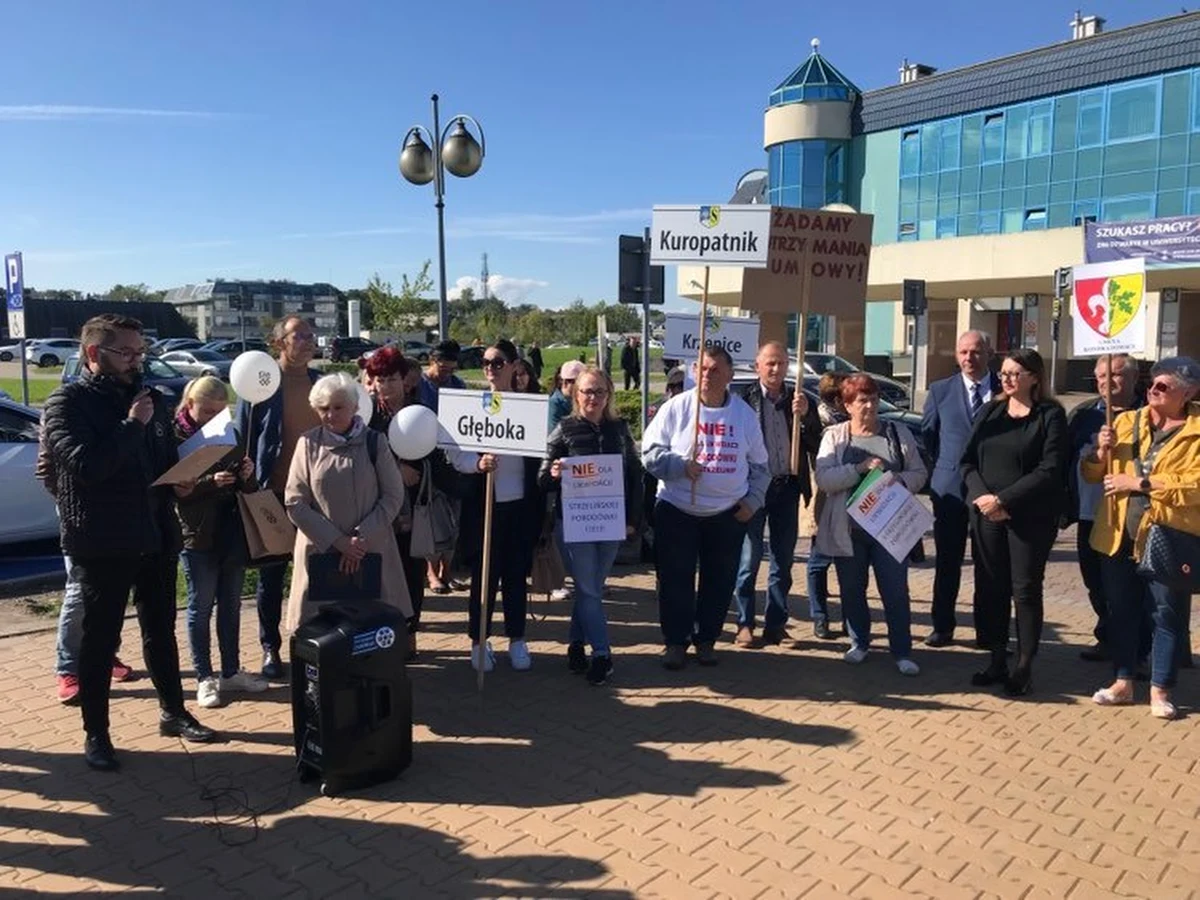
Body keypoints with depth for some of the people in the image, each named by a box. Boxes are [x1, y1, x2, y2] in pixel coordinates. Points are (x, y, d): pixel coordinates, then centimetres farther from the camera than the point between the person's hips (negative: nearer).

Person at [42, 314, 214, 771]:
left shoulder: (150, 399, 9)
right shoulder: (67, 403, -9)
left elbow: (172, 460, 17)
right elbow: (86, 465, -24)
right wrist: (131, 425, -19)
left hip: (156, 536, 6)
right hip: (102, 543, -5)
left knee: (161, 630, 17)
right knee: (100, 639, 5)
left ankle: (173, 713, 31)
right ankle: (95, 735, 19)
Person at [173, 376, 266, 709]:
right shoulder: (175, 438, -6)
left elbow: (247, 488, 13)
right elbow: (174, 489, -12)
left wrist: (247, 475, -9)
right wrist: (210, 482, -26)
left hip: (233, 532, 5)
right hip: (198, 535, -5)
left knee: (231, 605, 12)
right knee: (201, 608, 4)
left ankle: (231, 673, 22)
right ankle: (204, 678, 14)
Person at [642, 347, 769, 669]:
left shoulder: (745, 413, 4)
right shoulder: (676, 407, -4)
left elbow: (759, 465, 11)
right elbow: (650, 453, -6)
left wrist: (754, 500, 1)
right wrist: (680, 465, -21)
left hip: (729, 513, 2)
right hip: (677, 510, -2)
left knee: (720, 581, 9)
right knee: (676, 580, 3)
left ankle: (706, 640, 26)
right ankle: (675, 641, 19)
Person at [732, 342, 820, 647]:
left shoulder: (798, 400, 5)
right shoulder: (744, 399, -6)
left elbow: (815, 446, 2)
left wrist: (805, 416, -14)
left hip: (787, 486, 4)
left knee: (783, 561, 10)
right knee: (749, 559, 3)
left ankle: (775, 624, 21)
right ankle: (745, 624, 12)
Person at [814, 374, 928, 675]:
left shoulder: (898, 433, 6)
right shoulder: (834, 435, 1)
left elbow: (920, 473, 8)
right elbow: (823, 478, -11)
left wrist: (900, 480, -13)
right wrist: (860, 468, -21)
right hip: (847, 529, 0)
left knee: (896, 591, 2)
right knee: (852, 590, 11)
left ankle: (902, 651, 15)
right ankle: (859, 643, 30)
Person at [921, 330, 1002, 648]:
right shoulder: (940, 391, 4)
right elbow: (927, 434, 10)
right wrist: (943, 467, 5)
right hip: (949, 487, 1)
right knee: (947, 562, 7)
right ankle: (943, 627, 17)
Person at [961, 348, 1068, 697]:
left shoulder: (1051, 416, -4)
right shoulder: (990, 412, 10)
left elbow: (1050, 470, -13)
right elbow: (969, 460, 7)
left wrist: (1003, 500, -17)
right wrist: (981, 496, -10)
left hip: (1029, 518, -4)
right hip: (986, 514, 4)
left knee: (1025, 590, 3)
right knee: (990, 588, 7)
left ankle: (1024, 667, 14)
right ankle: (997, 661, 19)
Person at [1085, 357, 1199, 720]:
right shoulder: (1125, 422, 9)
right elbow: (1092, 474, 12)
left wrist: (1141, 482, -20)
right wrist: (1101, 452, -8)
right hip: (1119, 536, 4)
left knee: (1168, 614, 4)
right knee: (1121, 611, 12)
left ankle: (1160, 690, 17)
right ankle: (1123, 682, 25)